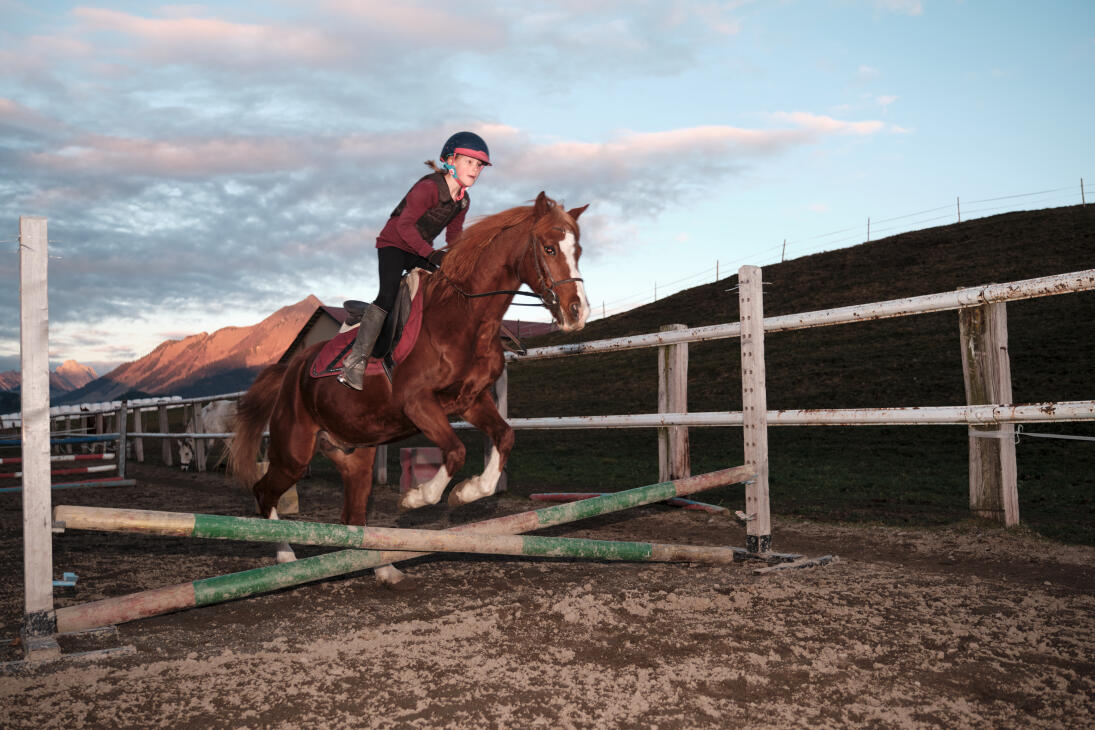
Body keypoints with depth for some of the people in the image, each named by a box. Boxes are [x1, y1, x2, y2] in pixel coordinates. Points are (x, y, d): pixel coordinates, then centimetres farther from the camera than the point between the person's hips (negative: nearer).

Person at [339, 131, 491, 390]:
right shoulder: (428, 187, -22)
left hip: (420, 252, 8)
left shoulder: (463, 201, 3)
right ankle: (355, 361, -24)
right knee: (389, 295, -25)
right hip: (393, 244, -8)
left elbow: (454, 237, 12)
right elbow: (405, 224, -29)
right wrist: (431, 253, -38)